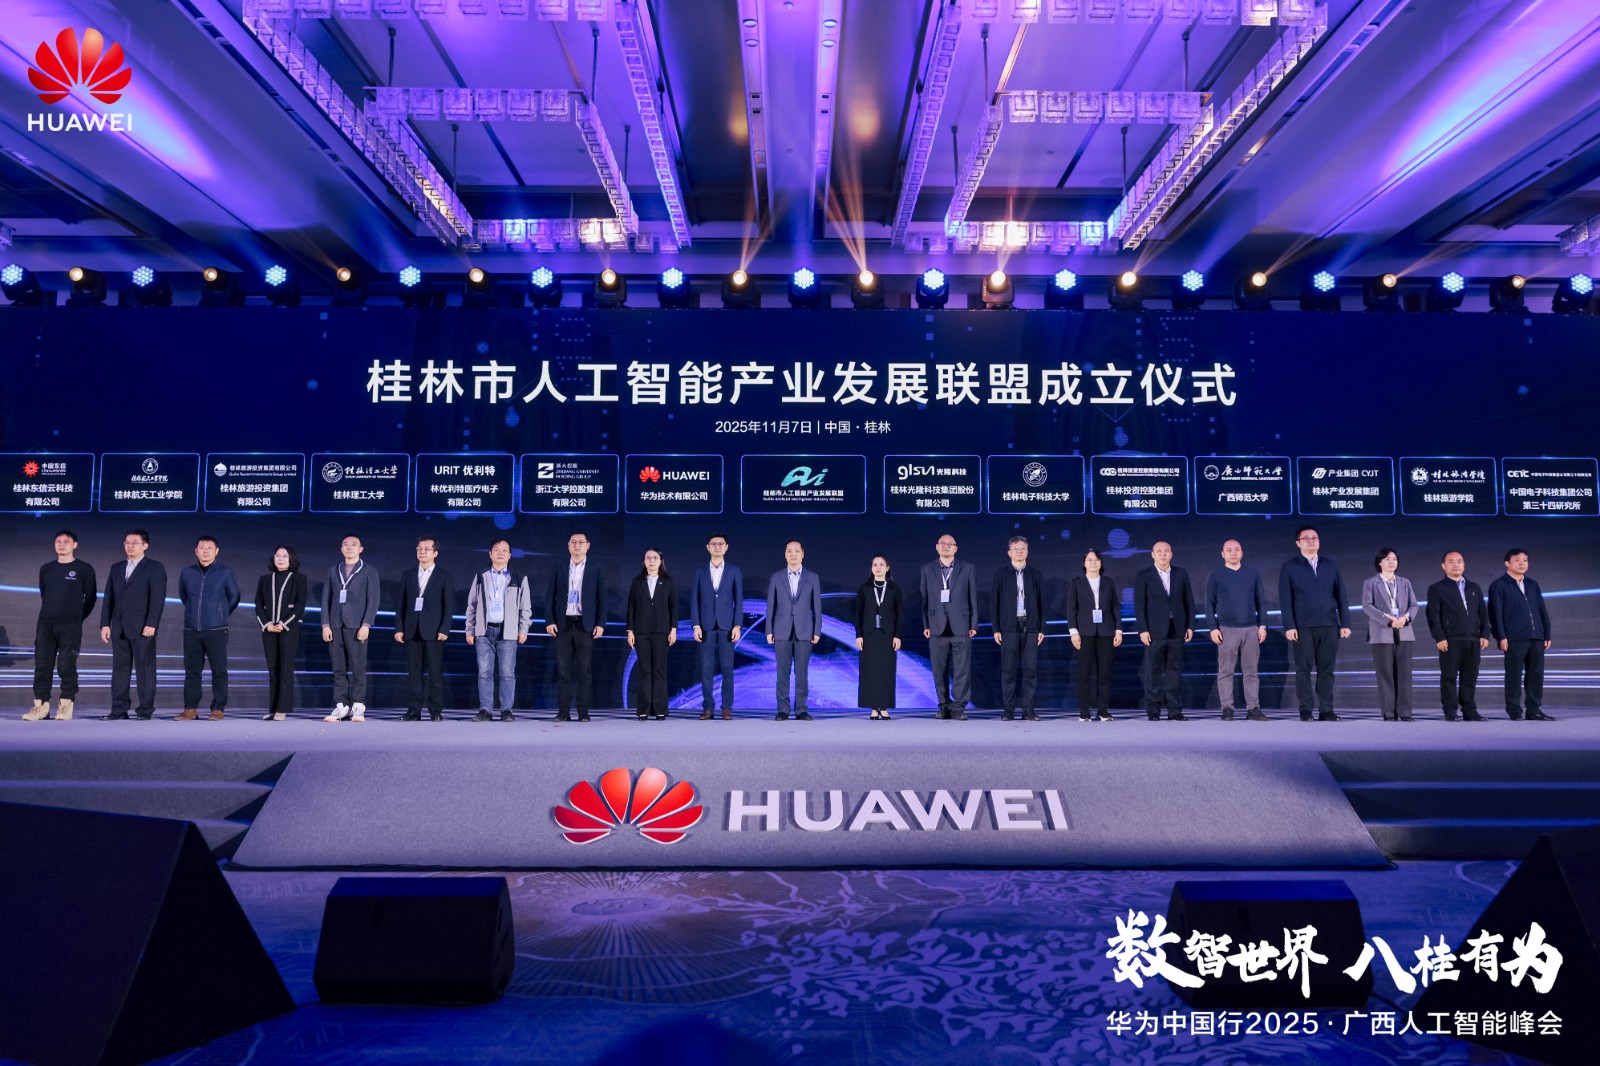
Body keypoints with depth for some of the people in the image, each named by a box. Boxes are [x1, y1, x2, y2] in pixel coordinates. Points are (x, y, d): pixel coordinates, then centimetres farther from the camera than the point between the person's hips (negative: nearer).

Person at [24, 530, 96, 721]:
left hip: (70, 626, -4)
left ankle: (66, 706, 0)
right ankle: (41, 705, 4)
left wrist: (77, 618, 7)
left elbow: (90, 598, 4)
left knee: (67, 665, -5)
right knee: (42, 665, 1)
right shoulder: (45, 569, 13)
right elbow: (43, 595, 21)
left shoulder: (84, 569, 1)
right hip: (45, 624, 4)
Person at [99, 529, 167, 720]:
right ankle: (119, 709, 9)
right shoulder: (116, 569, 17)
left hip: (142, 628, -5)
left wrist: (151, 624, -16)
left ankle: (146, 710, 2)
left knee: (145, 669, -2)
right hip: (119, 628, 5)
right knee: (120, 669, 6)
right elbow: (108, 598, 14)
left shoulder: (155, 568, -1)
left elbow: (157, 598, -8)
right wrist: (105, 624, 6)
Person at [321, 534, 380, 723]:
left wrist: (366, 625, -11)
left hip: (356, 626, -3)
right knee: (338, 668, 2)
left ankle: (358, 707, -2)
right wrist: (325, 625, 2)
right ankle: (341, 706, 5)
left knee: (358, 667, -5)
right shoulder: (333, 571, 16)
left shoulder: (369, 571, 6)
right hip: (335, 626, 3)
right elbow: (326, 599, 12)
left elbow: (373, 600, -1)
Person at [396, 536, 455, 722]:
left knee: (435, 672, -2)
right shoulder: (407, 575, 15)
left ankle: (436, 711, 1)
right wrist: (399, 628, 2)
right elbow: (401, 604, 12)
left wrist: (444, 629, -9)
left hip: (433, 631, -3)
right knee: (414, 672, 2)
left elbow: (449, 606, 0)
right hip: (412, 630, 3)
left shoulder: (444, 576, 5)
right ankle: (413, 711, 5)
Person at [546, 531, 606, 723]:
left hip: (585, 625, -1)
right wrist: (550, 621, -2)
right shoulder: (559, 568, 8)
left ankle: (583, 712, 4)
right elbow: (550, 597, 7)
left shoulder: (596, 569, 5)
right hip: (563, 624, 1)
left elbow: (602, 598, 4)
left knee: (585, 670, 0)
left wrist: (600, 624, -4)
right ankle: (563, 711, 6)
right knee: (563, 669, 2)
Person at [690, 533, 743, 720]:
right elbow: (694, 599, 5)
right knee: (706, 668, 1)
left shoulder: (734, 571, 6)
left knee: (727, 667, -1)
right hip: (706, 625, 1)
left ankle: (727, 707, 5)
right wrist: (696, 625, -4)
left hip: (727, 625, -1)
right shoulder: (700, 571, 8)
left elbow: (739, 600, 3)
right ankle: (707, 707, 6)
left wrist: (738, 625, -6)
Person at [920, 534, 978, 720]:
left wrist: (974, 625, 0)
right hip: (937, 626, 1)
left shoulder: (968, 569, 7)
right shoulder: (927, 569, 9)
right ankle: (944, 706, 12)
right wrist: (925, 625, 2)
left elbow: (973, 598, 5)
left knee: (962, 669, -4)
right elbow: (925, 599, 8)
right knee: (940, 670, 3)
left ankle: (959, 707, 2)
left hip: (960, 626, -1)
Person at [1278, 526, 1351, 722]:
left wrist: (1345, 623, 3)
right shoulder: (1289, 567, 4)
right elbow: (1285, 600, -2)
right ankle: (1306, 711, 4)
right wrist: (1289, 626, -10)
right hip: (1303, 627, -2)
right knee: (1303, 670, 0)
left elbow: (1341, 596, 10)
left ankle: (1326, 710, 9)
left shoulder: (1331, 566, 13)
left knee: (1326, 670, 4)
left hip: (1329, 626, 2)